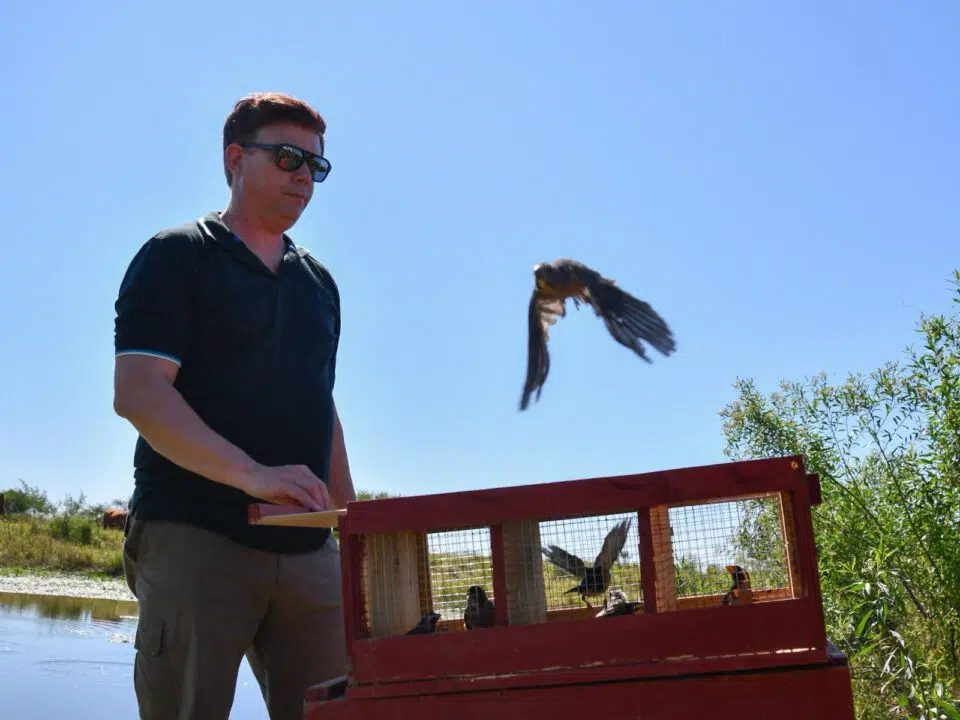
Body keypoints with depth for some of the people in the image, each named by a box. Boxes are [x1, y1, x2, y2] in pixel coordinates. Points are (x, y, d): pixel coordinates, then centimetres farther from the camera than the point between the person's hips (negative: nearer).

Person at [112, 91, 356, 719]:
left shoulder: (319, 283, 19)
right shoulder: (177, 257, 0)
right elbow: (137, 393, -12)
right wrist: (254, 474, -24)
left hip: (306, 546, 6)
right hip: (194, 535, -5)